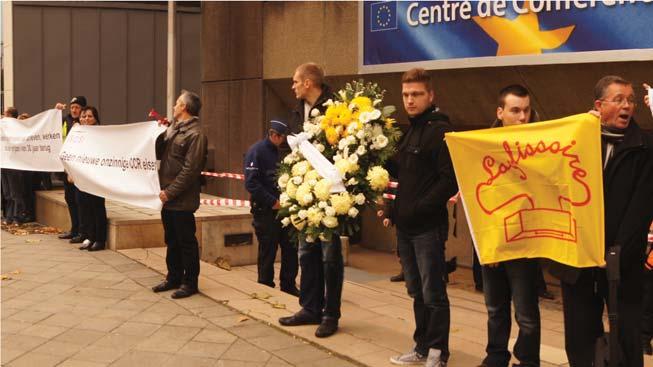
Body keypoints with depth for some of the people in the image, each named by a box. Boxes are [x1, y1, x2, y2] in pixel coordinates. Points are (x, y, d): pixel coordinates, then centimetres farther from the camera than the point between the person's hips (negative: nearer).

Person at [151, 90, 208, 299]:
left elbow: (190, 170, -19)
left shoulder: (195, 134, -14)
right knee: (171, 241, 16)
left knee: (186, 242, 1)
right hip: (167, 196, 8)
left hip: (181, 200, -8)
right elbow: (158, 154, 14)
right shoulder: (172, 129, 15)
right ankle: (174, 278, 27)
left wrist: (170, 192, -19)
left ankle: (190, 282, 10)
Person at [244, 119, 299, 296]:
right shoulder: (257, 150, -10)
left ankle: (288, 285, 17)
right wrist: (273, 201, -18)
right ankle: (266, 287, 13)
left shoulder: (278, 152, 14)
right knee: (268, 251, 0)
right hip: (265, 210, -7)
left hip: (282, 208, 7)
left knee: (290, 248, 6)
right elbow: (251, 183, -17)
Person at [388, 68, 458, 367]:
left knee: (433, 294, 0)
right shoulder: (409, 131, 15)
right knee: (417, 292, 16)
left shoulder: (440, 131, -12)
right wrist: (396, 207, 10)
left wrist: (419, 208, -17)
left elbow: (450, 180, -19)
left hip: (428, 226, -8)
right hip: (405, 226, 8)